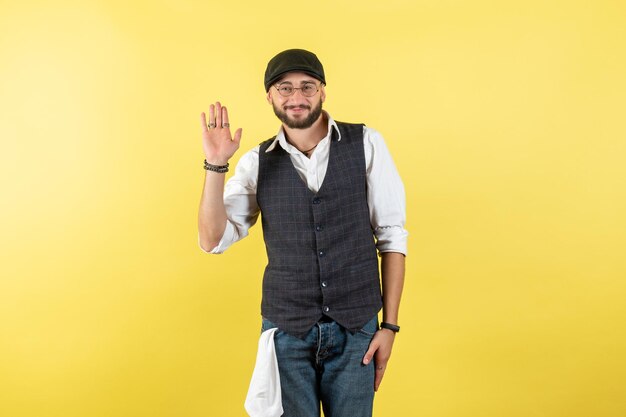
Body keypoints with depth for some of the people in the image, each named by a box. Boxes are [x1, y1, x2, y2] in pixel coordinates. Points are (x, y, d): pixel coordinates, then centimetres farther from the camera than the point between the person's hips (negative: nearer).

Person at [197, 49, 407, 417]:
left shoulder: (366, 144, -5)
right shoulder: (257, 162, -1)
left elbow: (392, 237, -3)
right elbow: (214, 241, -5)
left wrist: (390, 326, -5)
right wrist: (216, 165, -16)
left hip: (356, 329, 0)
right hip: (286, 330, 1)